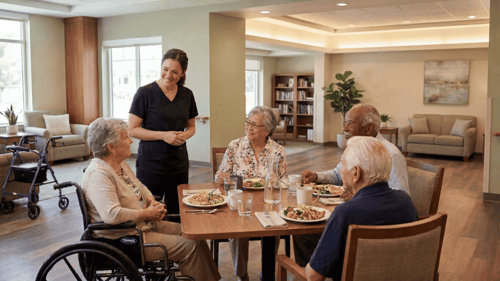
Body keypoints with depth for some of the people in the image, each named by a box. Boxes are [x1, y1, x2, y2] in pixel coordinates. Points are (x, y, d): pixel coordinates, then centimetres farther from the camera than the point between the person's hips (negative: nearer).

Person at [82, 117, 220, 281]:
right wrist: (147, 214, -21)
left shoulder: (121, 164, 8)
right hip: (124, 240, -10)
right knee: (189, 246, -14)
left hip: (144, 225, 10)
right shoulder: (98, 174, -23)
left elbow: (140, 187, 23)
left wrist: (152, 201, 1)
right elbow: (112, 215, -34)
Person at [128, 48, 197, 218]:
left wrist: (184, 135, -5)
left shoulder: (187, 95, 7)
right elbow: (132, 130, -8)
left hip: (179, 165, 4)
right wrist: (163, 135, -17)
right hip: (150, 165, -4)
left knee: (176, 215, 9)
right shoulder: (145, 93, -7)